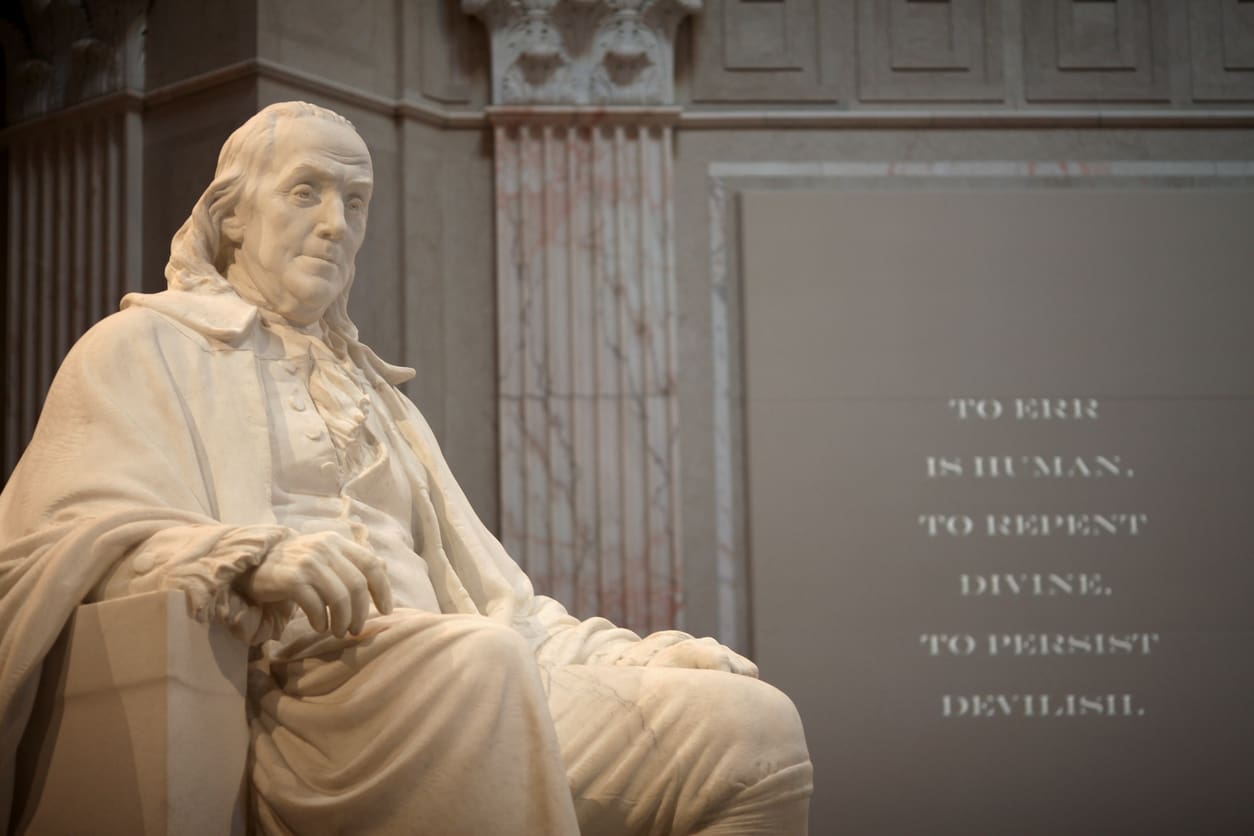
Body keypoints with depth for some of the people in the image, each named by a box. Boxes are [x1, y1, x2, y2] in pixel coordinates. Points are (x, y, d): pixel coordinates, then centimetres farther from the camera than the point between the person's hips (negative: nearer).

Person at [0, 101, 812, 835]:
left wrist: (647, 654, 11)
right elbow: (80, 534, -3)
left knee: (759, 725, -18)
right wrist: (254, 555, -23)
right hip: (294, 689, -6)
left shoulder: (375, 394, 35)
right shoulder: (145, 349, 15)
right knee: (476, 659, -41)